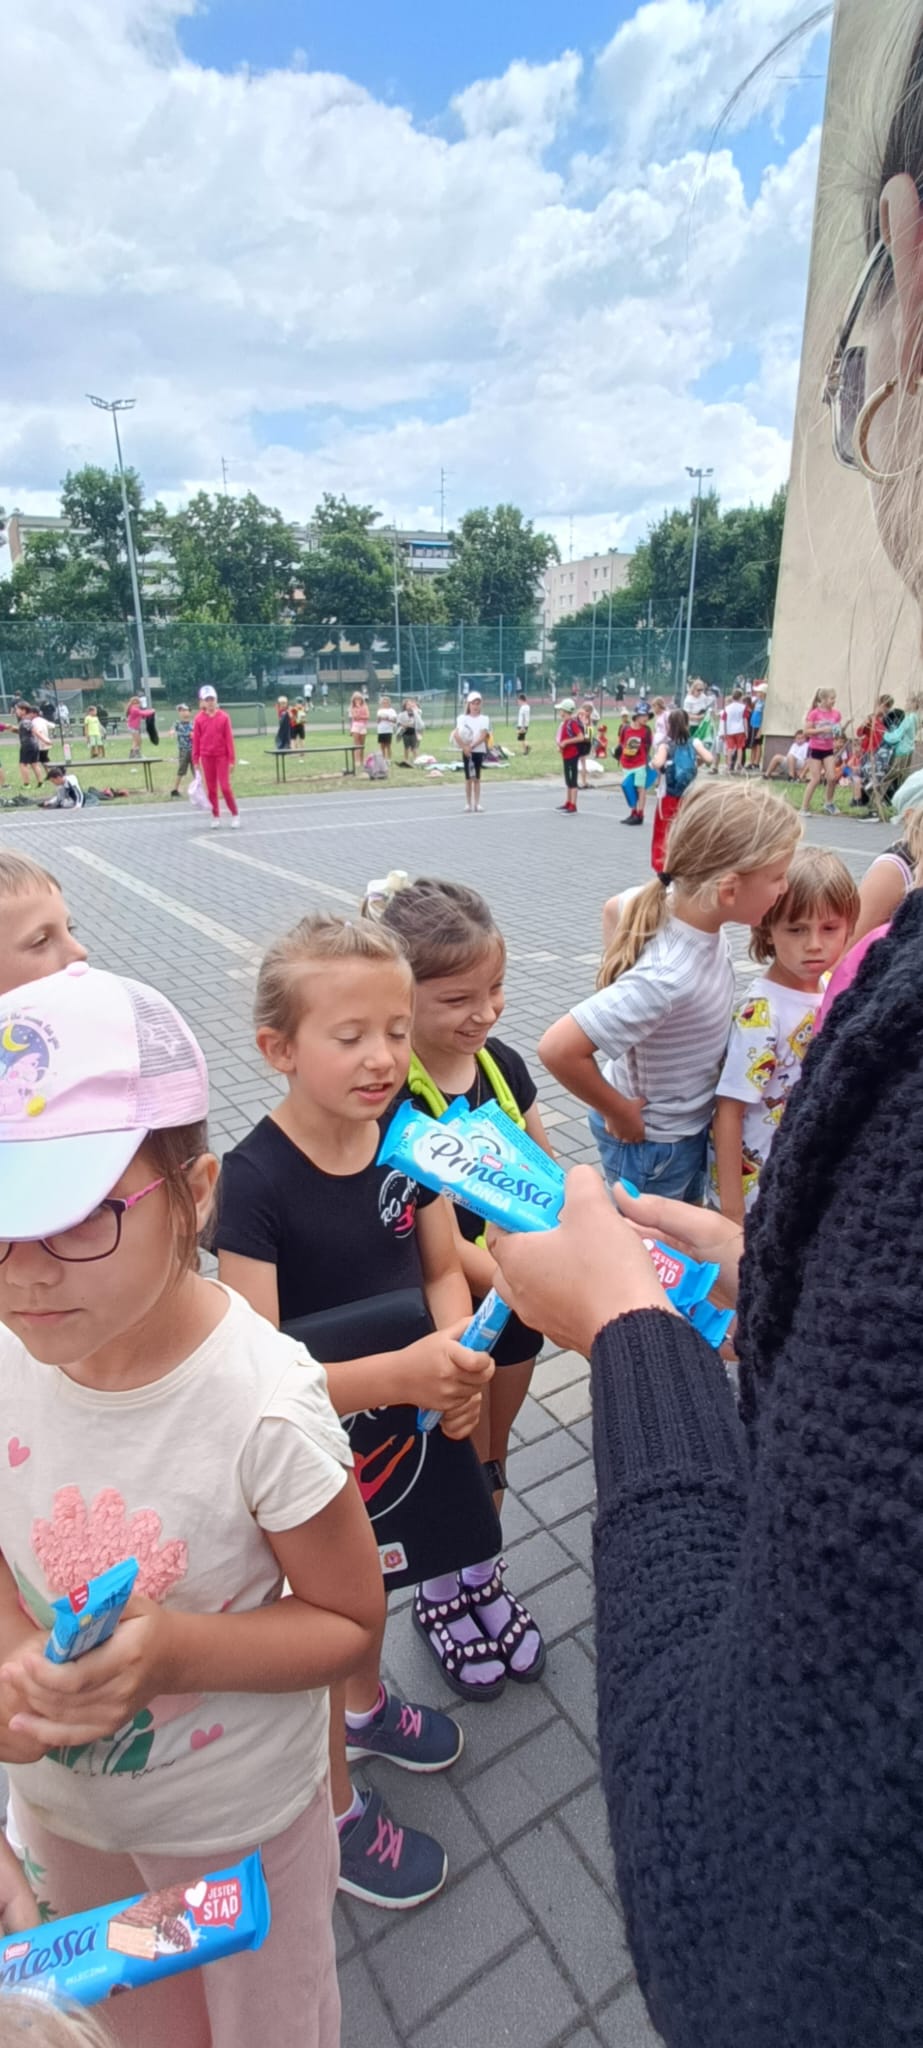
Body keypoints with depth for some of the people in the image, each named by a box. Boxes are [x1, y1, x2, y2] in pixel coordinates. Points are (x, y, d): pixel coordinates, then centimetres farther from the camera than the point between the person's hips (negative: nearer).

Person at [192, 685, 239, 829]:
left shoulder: (224, 717, -5)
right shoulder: (198, 719, -1)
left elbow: (229, 739, -4)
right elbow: (196, 740, 3)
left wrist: (232, 759, -6)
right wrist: (195, 760, 2)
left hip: (222, 756, -2)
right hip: (206, 757, 2)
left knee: (225, 787, -5)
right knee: (211, 788, 8)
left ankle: (235, 814, 10)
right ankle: (215, 817, 17)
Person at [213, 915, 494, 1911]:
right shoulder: (256, 1178, -30)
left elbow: (443, 1270, -3)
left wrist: (456, 1355, -22)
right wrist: (401, 1373, -40)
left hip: (397, 1414, 5)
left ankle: (365, 1708, 62)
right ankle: (337, 1812, 49)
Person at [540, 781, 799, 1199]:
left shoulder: (681, 898, -16)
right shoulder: (669, 977, -39)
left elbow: (615, 907, 5)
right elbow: (558, 1049, -40)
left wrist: (623, 990, 3)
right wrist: (618, 1113, -23)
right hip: (651, 1141, -7)